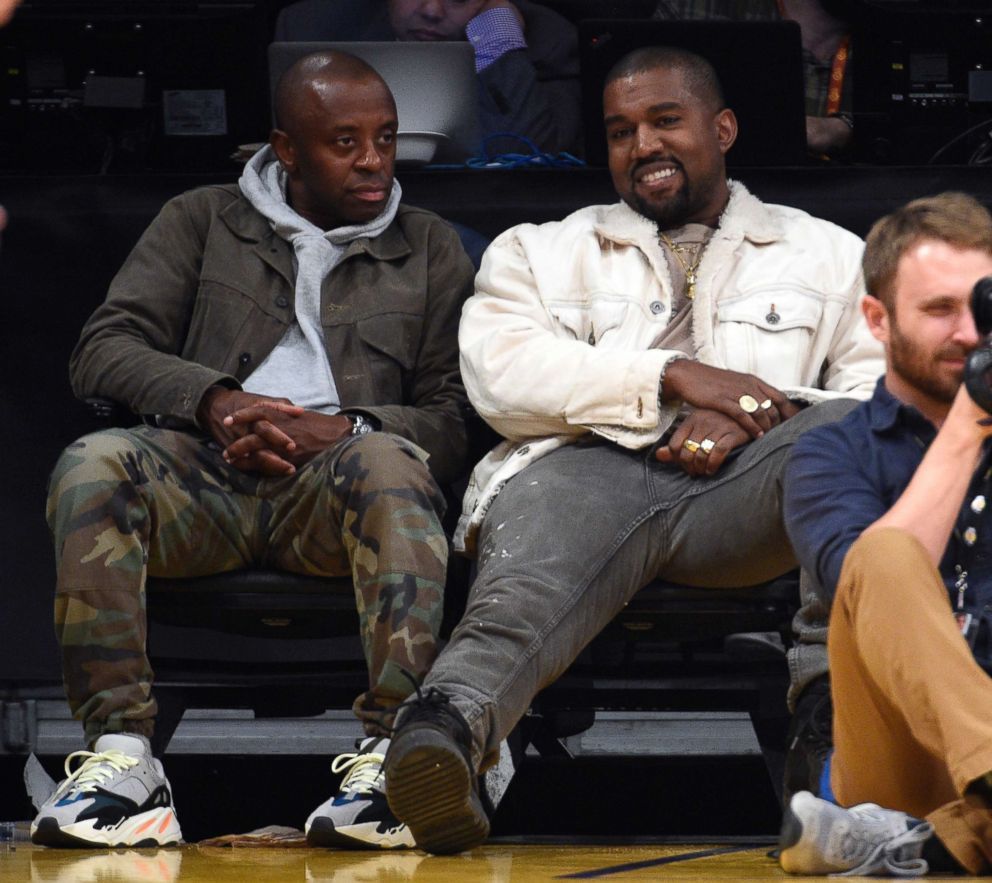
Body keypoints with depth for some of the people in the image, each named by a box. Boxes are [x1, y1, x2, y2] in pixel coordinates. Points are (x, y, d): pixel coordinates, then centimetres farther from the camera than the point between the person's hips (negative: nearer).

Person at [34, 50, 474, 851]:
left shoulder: (430, 248, 21)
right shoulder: (203, 222, 21)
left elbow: (453, 422, 10)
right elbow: (102, 354, 8)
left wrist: (341, 430, -10)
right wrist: (216, 402, -11)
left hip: (334, 482, 0)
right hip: (206, 477, 1)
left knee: (389, 462, -37)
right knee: (94, 463, -33)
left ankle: (391, 753, -48)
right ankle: (122, 758, -41)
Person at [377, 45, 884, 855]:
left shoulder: (827, 255, 29)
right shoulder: (538, 252, 30)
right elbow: (502, 373, 9)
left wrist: (752, 412, -8)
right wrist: (676, 377, -4)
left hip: (742, 484, 1)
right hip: (586, 471, 0)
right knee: (524, 597, -38)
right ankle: (445, 727, -70)